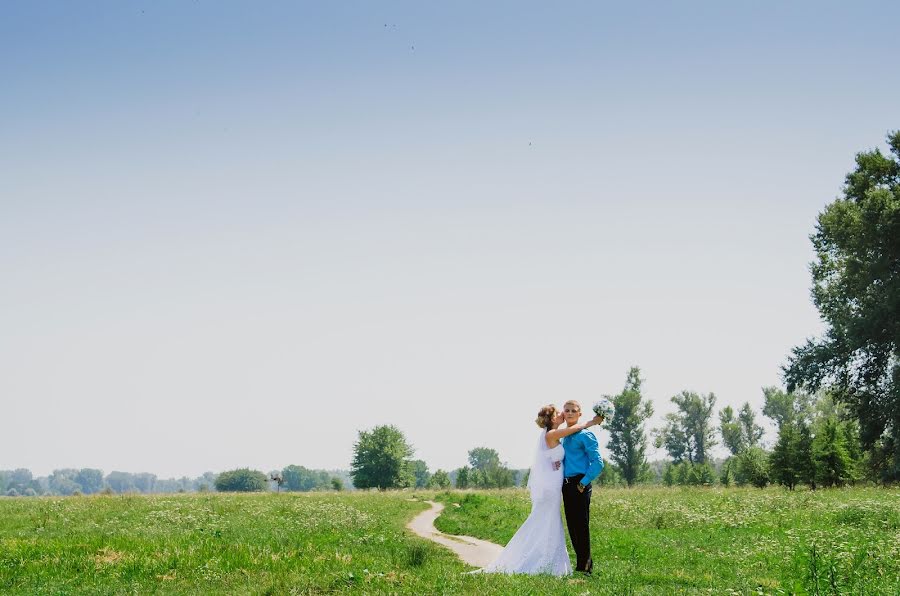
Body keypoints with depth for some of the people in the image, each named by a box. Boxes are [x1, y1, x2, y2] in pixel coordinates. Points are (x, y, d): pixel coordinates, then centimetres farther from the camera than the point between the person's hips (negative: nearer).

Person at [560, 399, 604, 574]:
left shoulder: (585, 435, -8)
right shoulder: (563, 437, 15)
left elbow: (597, 462, -14)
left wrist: (584, 483, -15)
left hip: (579, 486, -8)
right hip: (566, 486, 8)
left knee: (581, 526, -5)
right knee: (572, 526, 11)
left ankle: (584, 566, 0)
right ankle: (583, 563, 20)